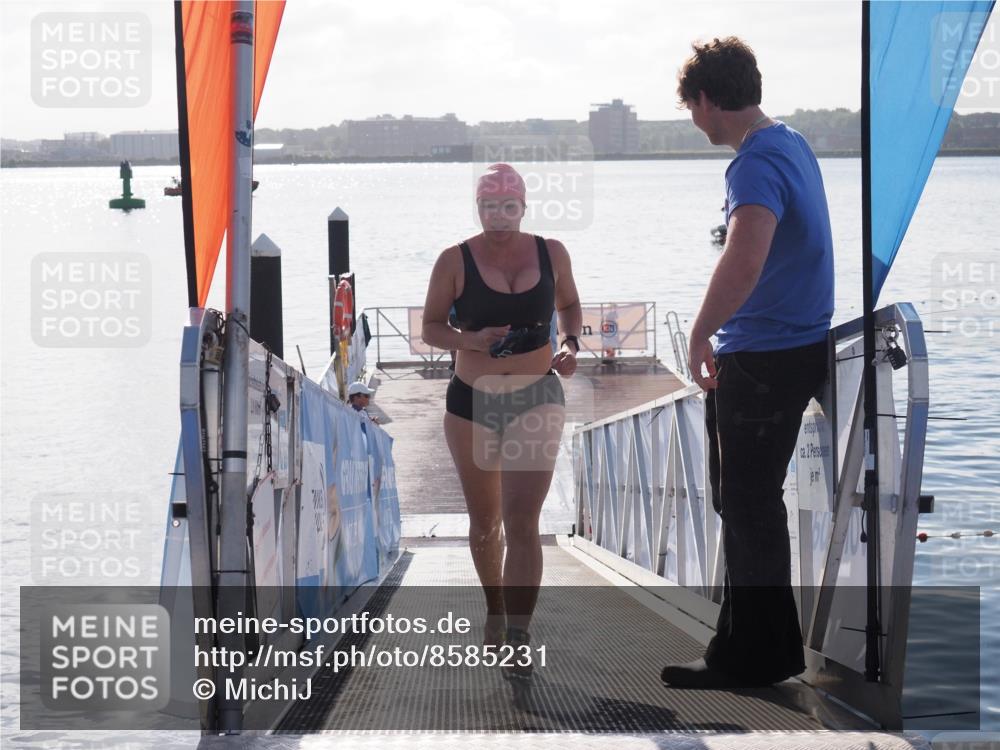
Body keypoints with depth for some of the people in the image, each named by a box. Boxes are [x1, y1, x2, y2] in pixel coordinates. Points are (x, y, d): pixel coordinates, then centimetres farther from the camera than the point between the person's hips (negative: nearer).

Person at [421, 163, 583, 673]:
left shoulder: (551, 253, 0)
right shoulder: (456, 261, -5)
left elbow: (569, 304, 18)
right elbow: (430, 328, -1)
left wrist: (571, 343, -2)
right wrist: (470, 340, -20)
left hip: (537, 399, -1)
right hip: (472, 401, 1)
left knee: (522, 522, -15)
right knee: (484, 524, 15)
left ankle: (518, 637, -18)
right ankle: (495, 609, 41)